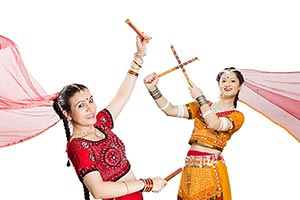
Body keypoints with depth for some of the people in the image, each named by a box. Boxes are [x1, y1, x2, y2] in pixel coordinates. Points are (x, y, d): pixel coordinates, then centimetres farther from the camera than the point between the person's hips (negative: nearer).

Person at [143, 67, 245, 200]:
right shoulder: (201, 106, 13)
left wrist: (200, 97, -7)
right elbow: (171, 110, 1)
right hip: (189, 167, 4)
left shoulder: (237, 116, 3)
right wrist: (153, 89, -13)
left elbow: (215, 124, -17)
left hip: (211, 169, -3)